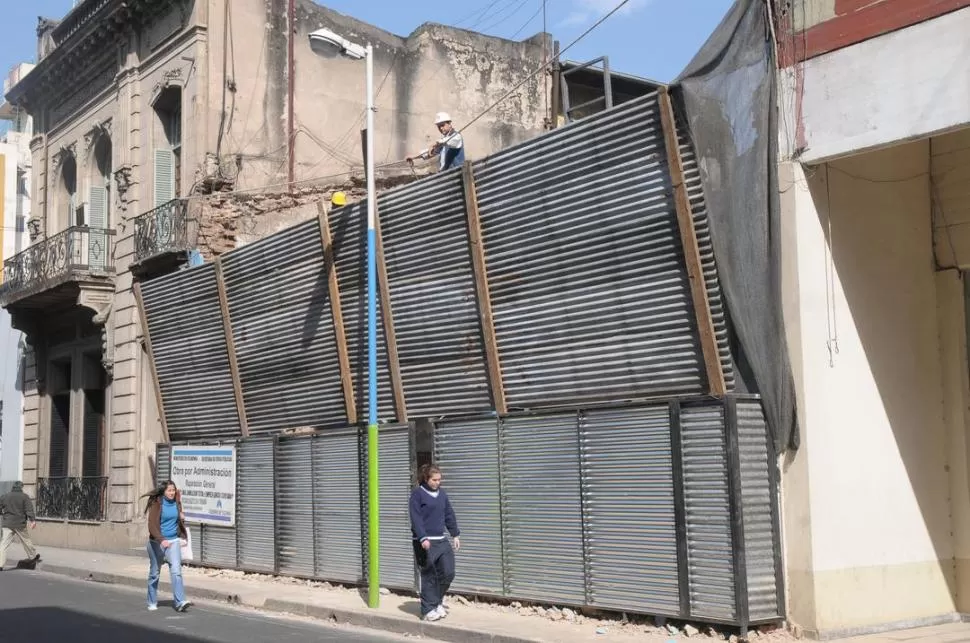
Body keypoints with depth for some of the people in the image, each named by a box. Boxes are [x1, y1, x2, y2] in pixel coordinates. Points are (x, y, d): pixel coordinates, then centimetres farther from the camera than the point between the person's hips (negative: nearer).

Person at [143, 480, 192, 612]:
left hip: (173, 541, 3)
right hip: (157, 542, -3)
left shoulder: (176, 502, 3)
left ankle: (180, 602, -19)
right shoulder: (156, 504, -12)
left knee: (176, 570, -13)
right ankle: (152, 602, 27)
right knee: (154, 573, 11)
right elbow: (152, 525, -21)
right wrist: (161, 540, -32)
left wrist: (181, 516, 5)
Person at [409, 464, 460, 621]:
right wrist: (423, 538, -21)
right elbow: (416, 518, -12)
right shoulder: (417, 493, -6)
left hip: (441, 540, 6)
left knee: (448, 573, 2)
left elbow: (449, 515, 18)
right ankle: (428, 610, 9)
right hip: (425, 542, -6)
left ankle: (437, 601, 23)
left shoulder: (442, 493, 12)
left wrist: (455, 535, 13)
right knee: (429, 576, -1)